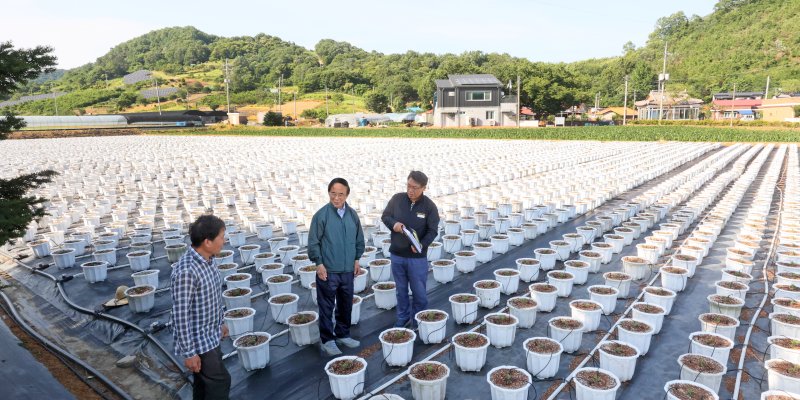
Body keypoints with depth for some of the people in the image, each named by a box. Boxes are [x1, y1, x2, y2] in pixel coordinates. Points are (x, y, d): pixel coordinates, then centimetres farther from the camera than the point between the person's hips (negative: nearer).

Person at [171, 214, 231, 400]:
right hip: (198, 341, -8)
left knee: (204, 382, 21)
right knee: (220, 381, 3)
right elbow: (181, 315, -25)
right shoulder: (186, 271, -30)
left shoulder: (205, 260, 0)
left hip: (209, 336, 8)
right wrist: (189, 352, -19)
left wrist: (219, 323, 22)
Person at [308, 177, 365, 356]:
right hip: (328, 271, -4)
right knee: (326, 307, 5)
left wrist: (357, 259, 10)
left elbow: (359, 239, 13)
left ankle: (343, 335, 33)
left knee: (346, 305, 16)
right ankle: (327, 340, 19)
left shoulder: (352, 214, 2)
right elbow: (313, 242, -9)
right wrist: (319, 263, -11)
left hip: (348, 270, 5)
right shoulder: (321, 215, -11)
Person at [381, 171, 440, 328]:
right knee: (401, 290, 16)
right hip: (397, 254, 2)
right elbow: (385, 216, 8)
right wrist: (393, 223, -14)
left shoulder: (429, 206, -10)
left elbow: (433, 231, -8)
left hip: (418, 257, -2)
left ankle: (418, 321, 25)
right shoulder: (397, 199, -4)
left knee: (419, 292, 7)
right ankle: (402, 318, 33)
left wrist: (421, 244, -25)